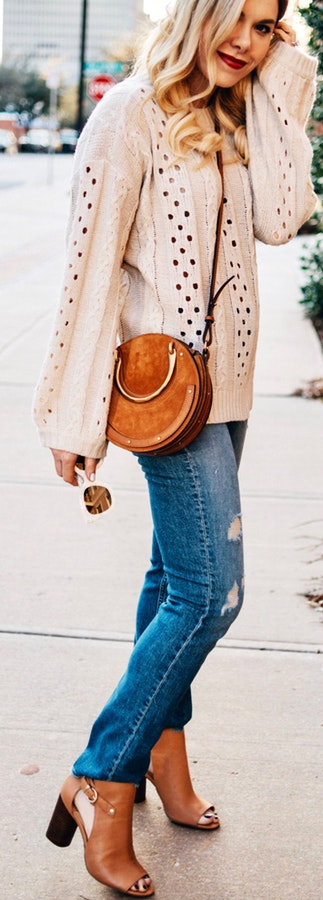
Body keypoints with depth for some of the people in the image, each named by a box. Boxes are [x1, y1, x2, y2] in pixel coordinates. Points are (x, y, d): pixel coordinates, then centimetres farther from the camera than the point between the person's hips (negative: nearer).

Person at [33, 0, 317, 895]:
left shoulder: (237, 117, 11)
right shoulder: (132, 113, -11)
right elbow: (93, 266, -14)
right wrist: (77, 417, -15)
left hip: (226, 379, 8)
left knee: (179, 572, 16)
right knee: (211, 589, -11)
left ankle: (160, 744, 31)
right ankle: (101, 783, 1)